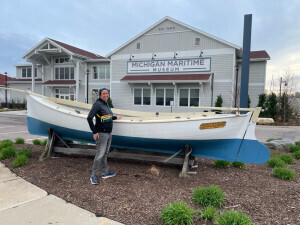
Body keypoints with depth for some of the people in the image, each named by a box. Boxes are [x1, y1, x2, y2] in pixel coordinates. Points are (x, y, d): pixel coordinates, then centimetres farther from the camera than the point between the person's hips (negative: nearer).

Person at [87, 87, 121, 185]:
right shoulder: (97, 104, -14)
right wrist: (94, 132, -19)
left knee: (105, 153, 17)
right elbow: (89, 118, -19)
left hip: (108, 133, 9)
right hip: (101, 133, -8)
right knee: (99, 155, -5)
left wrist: (115, 117, 35)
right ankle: (94, 175, 7)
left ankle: (105, 172, 28)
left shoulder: (106, 104, 12)